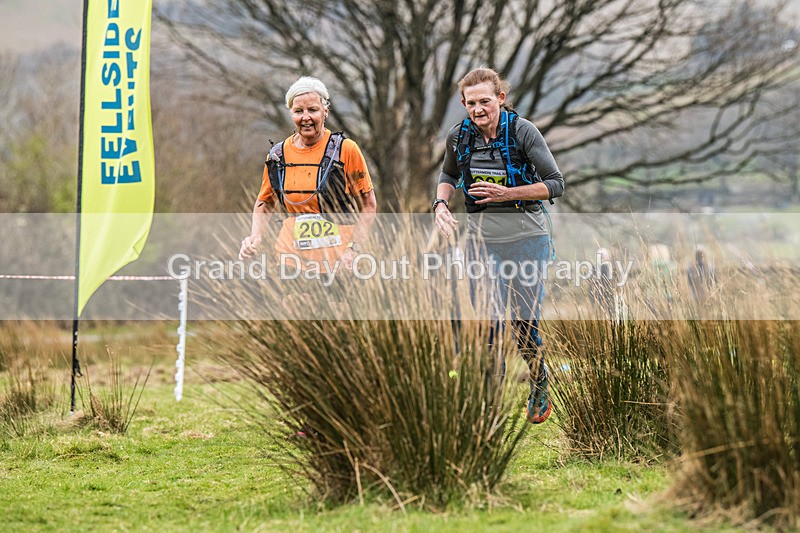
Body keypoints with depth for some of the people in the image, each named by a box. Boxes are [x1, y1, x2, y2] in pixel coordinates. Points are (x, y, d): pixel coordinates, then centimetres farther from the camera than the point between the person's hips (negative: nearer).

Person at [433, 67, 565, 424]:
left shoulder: (522, 131, -12)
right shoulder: (460, 136, 0)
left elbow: (555, 184, -8)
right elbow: (449, 175, 21)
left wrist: (507, 194, -19)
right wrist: (441, 203, 0)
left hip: (525, 237, -3)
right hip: (481, 238, 3)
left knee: (524, 323, -3)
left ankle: (540, 386, 25)